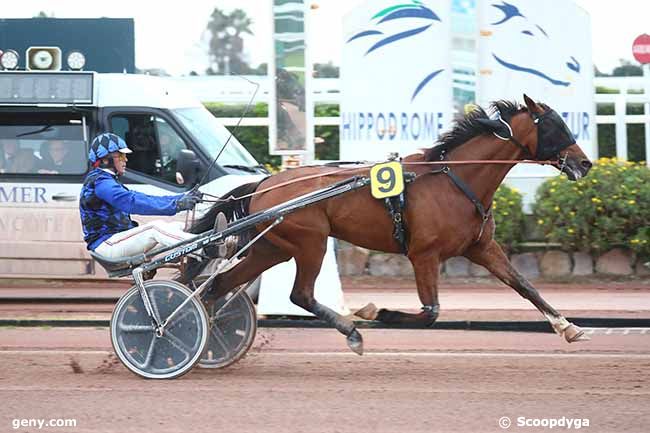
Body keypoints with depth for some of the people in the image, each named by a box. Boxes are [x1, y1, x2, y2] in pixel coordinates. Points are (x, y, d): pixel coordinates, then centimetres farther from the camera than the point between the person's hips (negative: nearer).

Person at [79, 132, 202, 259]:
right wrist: (176, 205, -28)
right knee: (155, 229, -29)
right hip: (107, 245, -10)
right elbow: (133, 202, -25)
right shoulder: (99, 182, -12)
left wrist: (183, 198, 5)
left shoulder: (107, 181, 23)